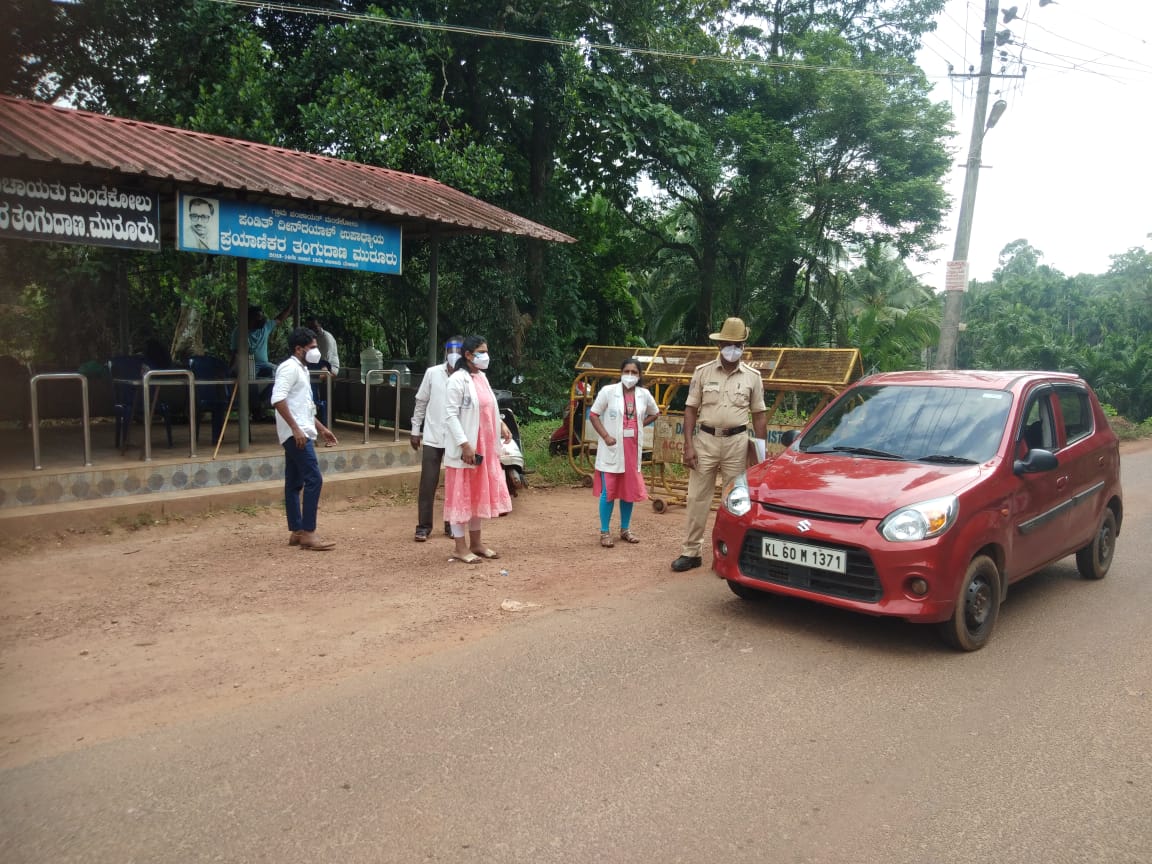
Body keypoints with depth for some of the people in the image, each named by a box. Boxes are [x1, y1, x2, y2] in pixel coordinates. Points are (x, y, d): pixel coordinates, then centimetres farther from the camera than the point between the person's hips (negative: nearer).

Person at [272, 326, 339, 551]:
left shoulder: (302, 370, 20)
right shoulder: (290, 367, -11)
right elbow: (278, 400, -23)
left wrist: (321, 429, 25)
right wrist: (296, 428, -26)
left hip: (300, 434, 10)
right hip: (296, 434, -10)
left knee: (294, 483, 10)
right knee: (313, 479, -12)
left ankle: (296, 532, 15)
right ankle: (308, 533, -10)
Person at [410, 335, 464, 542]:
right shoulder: (432, 373, 0)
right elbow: (421, 402, 7)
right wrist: (415, 430, 7)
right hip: (433, 437, 1)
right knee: (428, 483, 3)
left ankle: (452, 524, 22)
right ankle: (423, 525, 12)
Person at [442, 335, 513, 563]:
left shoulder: (482, 377, 12)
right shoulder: (458, 380, -12)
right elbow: (450, 415, -17)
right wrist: (465, 445, -22)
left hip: (484, 448, 8)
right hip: (465, 449, -8)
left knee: (478, 494, 14)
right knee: (461, 496, 0)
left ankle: (475, 543, 24)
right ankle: (461, 548, 7)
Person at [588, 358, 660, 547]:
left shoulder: (644, 395, 2)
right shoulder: (608, 391, -8)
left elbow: (655, 413, 18)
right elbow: (593, 415, -5)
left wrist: (640, 425, 4)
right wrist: (605, 436, -14)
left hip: (633, 448, 4)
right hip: (612, 448, -4)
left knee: (630, 489, 11)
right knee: (608, 491, -2)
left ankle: (625, 529, 25)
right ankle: (605, 532, 8)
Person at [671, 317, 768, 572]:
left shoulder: (753, 377, 4)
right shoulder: (702, 372, 2)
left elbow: (759, 415, 7)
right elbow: (691, 409, 1)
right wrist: (688, 445, -7)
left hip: (737, 442, 0)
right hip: (705, 439, 0)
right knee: (697, 497, 3)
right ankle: (690, 552, 11)